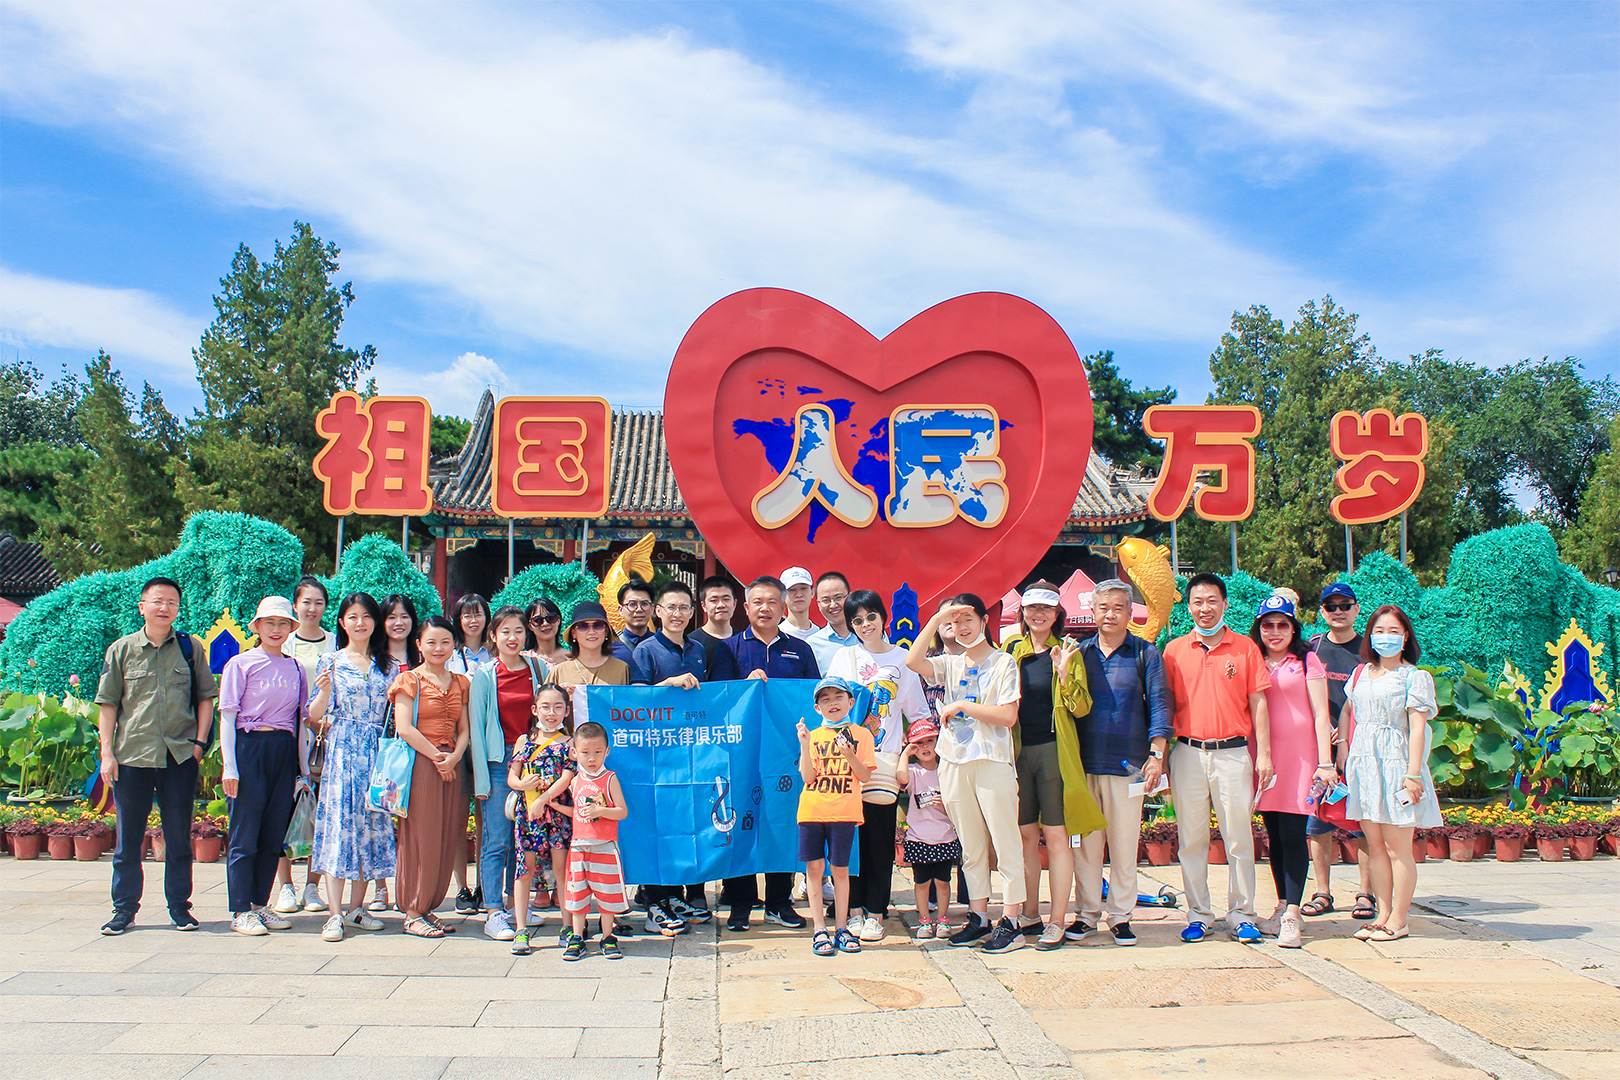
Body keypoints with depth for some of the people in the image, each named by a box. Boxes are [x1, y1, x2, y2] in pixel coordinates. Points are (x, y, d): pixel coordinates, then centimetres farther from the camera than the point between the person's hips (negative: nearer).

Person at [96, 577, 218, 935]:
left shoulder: (191, 649, 5)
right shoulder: (121, 650, 4)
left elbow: (205, 698, 9)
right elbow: (108, 704, 5)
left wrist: (200, 741, -1)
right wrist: (107, 752, -2)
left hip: (181, 756, 0)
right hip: (131, 756, 0)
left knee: (179, 836, 7)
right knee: (128, 838, 7)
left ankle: (179, 906, 17)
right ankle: (124, 908, 19)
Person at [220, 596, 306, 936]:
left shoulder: (294, 668, 11)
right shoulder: (241, 664, -1)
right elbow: (227, 717, -4)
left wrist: (303, 766, 10)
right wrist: (229, 766, -10)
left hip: (284, 751, 4)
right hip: (249, 746, -4)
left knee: (274, 834, 8)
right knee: (244, 835, -1)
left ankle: (260, 904, 19)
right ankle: (240, 911, 8)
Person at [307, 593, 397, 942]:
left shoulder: (387, 665, 13)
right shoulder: (331, 662, 5)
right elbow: (315, 716, 1)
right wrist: (324, 689, -16)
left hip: (378, 752, 3)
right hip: (343, 752, -3)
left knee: (372, 825, 3)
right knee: (339, 823, -8)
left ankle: (356, 907, 13)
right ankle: (334, 913, -5)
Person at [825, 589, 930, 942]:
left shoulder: (901, 659, 8)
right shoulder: (844, 657, 10)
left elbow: (918, 713, 13)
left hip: (885, 761, 0)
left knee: (881, 839, 1)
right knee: (850, 835, 1)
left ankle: (875, 912, 9)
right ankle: (854, 908, 11)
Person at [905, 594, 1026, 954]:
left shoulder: (1003, 663, 1)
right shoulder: (951, 664, 12)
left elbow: (1008, 716, -10)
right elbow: (913, 661, -7)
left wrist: (962, 706, -10)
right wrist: (937, 619, -7)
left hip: (993, 762, -4)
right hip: (955, 763, 5)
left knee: (1005, 843, -3)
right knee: (971, 847, 11)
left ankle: (1011, 922, 2)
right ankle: (978, 918, 19)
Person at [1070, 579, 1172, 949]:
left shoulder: (1146, 654, 4)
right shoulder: (1079, 652, 10)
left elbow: (1159, 705, -1)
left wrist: (1156, 755, -8)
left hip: (1128, 765, -2)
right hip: (1083, 764, 2)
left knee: (1124, 844, 4)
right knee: (1085, 842, 6)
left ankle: (1120, 916, 15)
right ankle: (1087, 913, 17)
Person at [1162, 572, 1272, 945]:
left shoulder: (1246, 648, 5)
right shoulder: (1174, 650, 7)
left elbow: (1258, 703, 5)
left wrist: (1264, 753, -1)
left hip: (1233, 751, -1)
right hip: (1188, 753, 1)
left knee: (1239, 837, 3)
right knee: (1191, 840, 5)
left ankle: (1241, 915, 14)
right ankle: (1198, 915, 15)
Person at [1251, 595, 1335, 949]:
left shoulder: (1307, 661, 4)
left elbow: (1321, 714, -1)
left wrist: (1326, 762, -6)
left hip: (1299, 754, -4)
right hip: (1264, 757, 4)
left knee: (1293, 834, -8)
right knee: (1274, 835, 8)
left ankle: (1292, 916, -5)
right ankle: (1283, 908, 18)